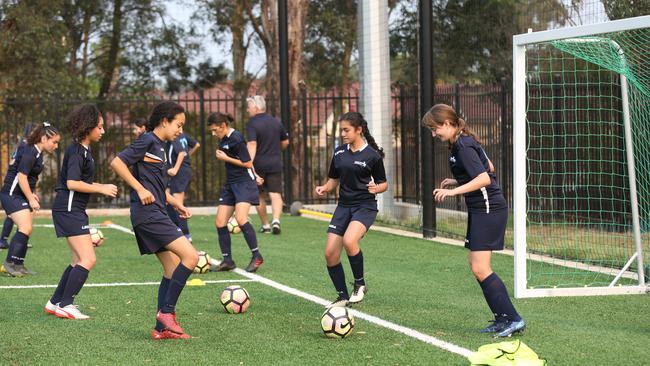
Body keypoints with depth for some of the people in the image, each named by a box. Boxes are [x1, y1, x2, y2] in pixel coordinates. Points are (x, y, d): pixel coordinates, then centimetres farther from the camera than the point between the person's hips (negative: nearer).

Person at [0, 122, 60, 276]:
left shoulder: (37, 153, 11)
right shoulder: (30, 153, -19)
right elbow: (21, 177, -23)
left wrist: (31, 194, 15)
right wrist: (31, 199, -19)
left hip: (22, 195, 10)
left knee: (26, 230, 8)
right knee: (25, 228, -18)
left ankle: (18, 265, 14)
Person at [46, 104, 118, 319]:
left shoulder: (85, 150, 16)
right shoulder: (76, 151, -14)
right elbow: (72, 183, -23)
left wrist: (103, 187, 13)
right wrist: (101, 189, -17)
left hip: (75, 211, 11)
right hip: (69, 210, -11)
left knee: (80, 261, 15)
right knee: (88, 259, -15)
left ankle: (55, 303, 19)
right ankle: (65, 304, -11)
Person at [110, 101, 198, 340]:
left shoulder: (159, 146, 19)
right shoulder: (148, 141, -9)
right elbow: (117, 163, -17)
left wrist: (175, 204, 20)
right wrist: (140, 189, -19)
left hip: (155, 215, 10)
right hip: (148, 214, -10)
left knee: (173, 269, 9)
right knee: (190, 256, -15)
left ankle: (162, 328, 9)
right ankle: (166, 311, -9)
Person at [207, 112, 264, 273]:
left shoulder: (236, 139, -15)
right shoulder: (224, 139, 11)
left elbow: (248, 163, -16)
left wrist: (226, 158, -12)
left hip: (244, 182, -9)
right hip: (230, 183, 9)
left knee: (240, 218, -25)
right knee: (219, 222, 2)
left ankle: (257, 256, -13)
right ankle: (227, 261, 9)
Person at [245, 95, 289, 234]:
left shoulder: (252, 124, -10)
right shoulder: (276, 122, 8)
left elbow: (252, 145, -23)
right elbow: (285, 142, 17)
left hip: (259, 165, -3)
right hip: (275, 164, 3)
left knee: (259, 196, 14)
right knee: (275, 194, -3)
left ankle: (265, 225, 19)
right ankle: (276, 220, -26)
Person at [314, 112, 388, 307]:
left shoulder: (372, 155, -7)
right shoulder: (339, 152, 8)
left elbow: (384, 184, 1)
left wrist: (376, 188, -21)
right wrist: (325, 188, -2)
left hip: (365, 206, -6)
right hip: (344, 206, 6)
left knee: (349, 241, -31)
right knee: (330, 253, -4)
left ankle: (360, 284, -8)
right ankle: (343, 297, 13)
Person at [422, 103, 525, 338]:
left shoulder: (463, 146, -17)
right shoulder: (461, 142, 14)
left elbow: (484, 178, -26)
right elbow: (488, 168, 25)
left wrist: (453, 191, -30)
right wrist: (457, 181, 19)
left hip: (489, 209, -11)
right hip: (480, 210, 11)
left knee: (480, 269, -14)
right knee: (477, 267, 10)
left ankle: (513, 319, -12)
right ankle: (502, 319, 14)